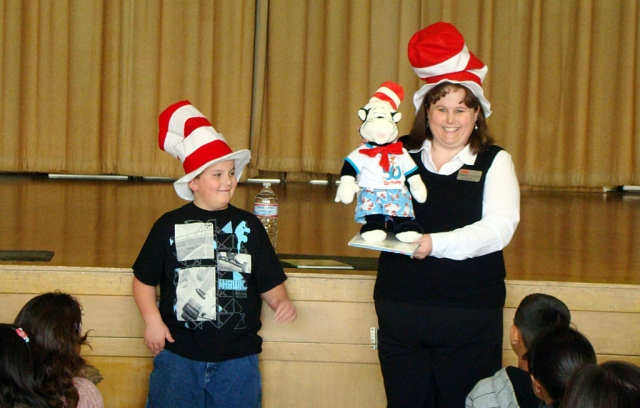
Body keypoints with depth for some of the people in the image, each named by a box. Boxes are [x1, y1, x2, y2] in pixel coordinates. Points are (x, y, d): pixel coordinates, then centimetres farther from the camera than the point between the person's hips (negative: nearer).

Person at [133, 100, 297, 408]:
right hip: (178, 356, -1)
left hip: (237, 358, 1)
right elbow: (144, 279, 6)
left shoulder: (248, 225, 5)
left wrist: (282, 302, -14)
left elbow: (270, 282, 6)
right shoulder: (170, 225, 0)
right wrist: (151, 319, -6)